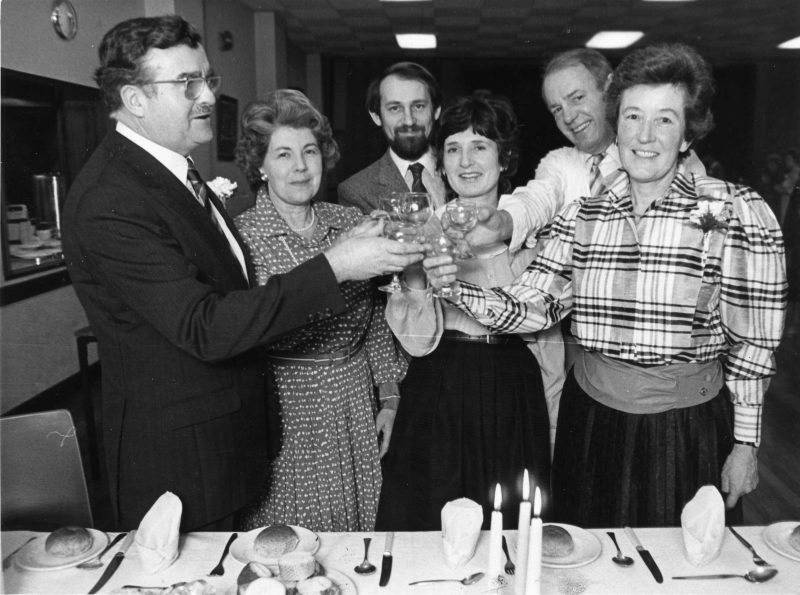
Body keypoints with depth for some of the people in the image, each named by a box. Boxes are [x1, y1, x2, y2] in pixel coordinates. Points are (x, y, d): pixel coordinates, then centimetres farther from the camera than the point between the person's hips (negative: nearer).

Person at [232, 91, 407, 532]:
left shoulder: (350, 221, 5)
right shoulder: (241, 234, -7)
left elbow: (375, 317, 10)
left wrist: (389, 397, 8)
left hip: (356, 411, 4)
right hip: (284, 413, -3)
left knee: (357, 541, 14)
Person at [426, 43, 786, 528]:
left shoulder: (737, 213, -10)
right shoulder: (583, 214, -1)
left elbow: (753, 341, -6)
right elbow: (530, 307, -7)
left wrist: (745, 444, -3)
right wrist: (460, 288, -23)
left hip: (687, 430, -2)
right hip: (590, 419, 3)